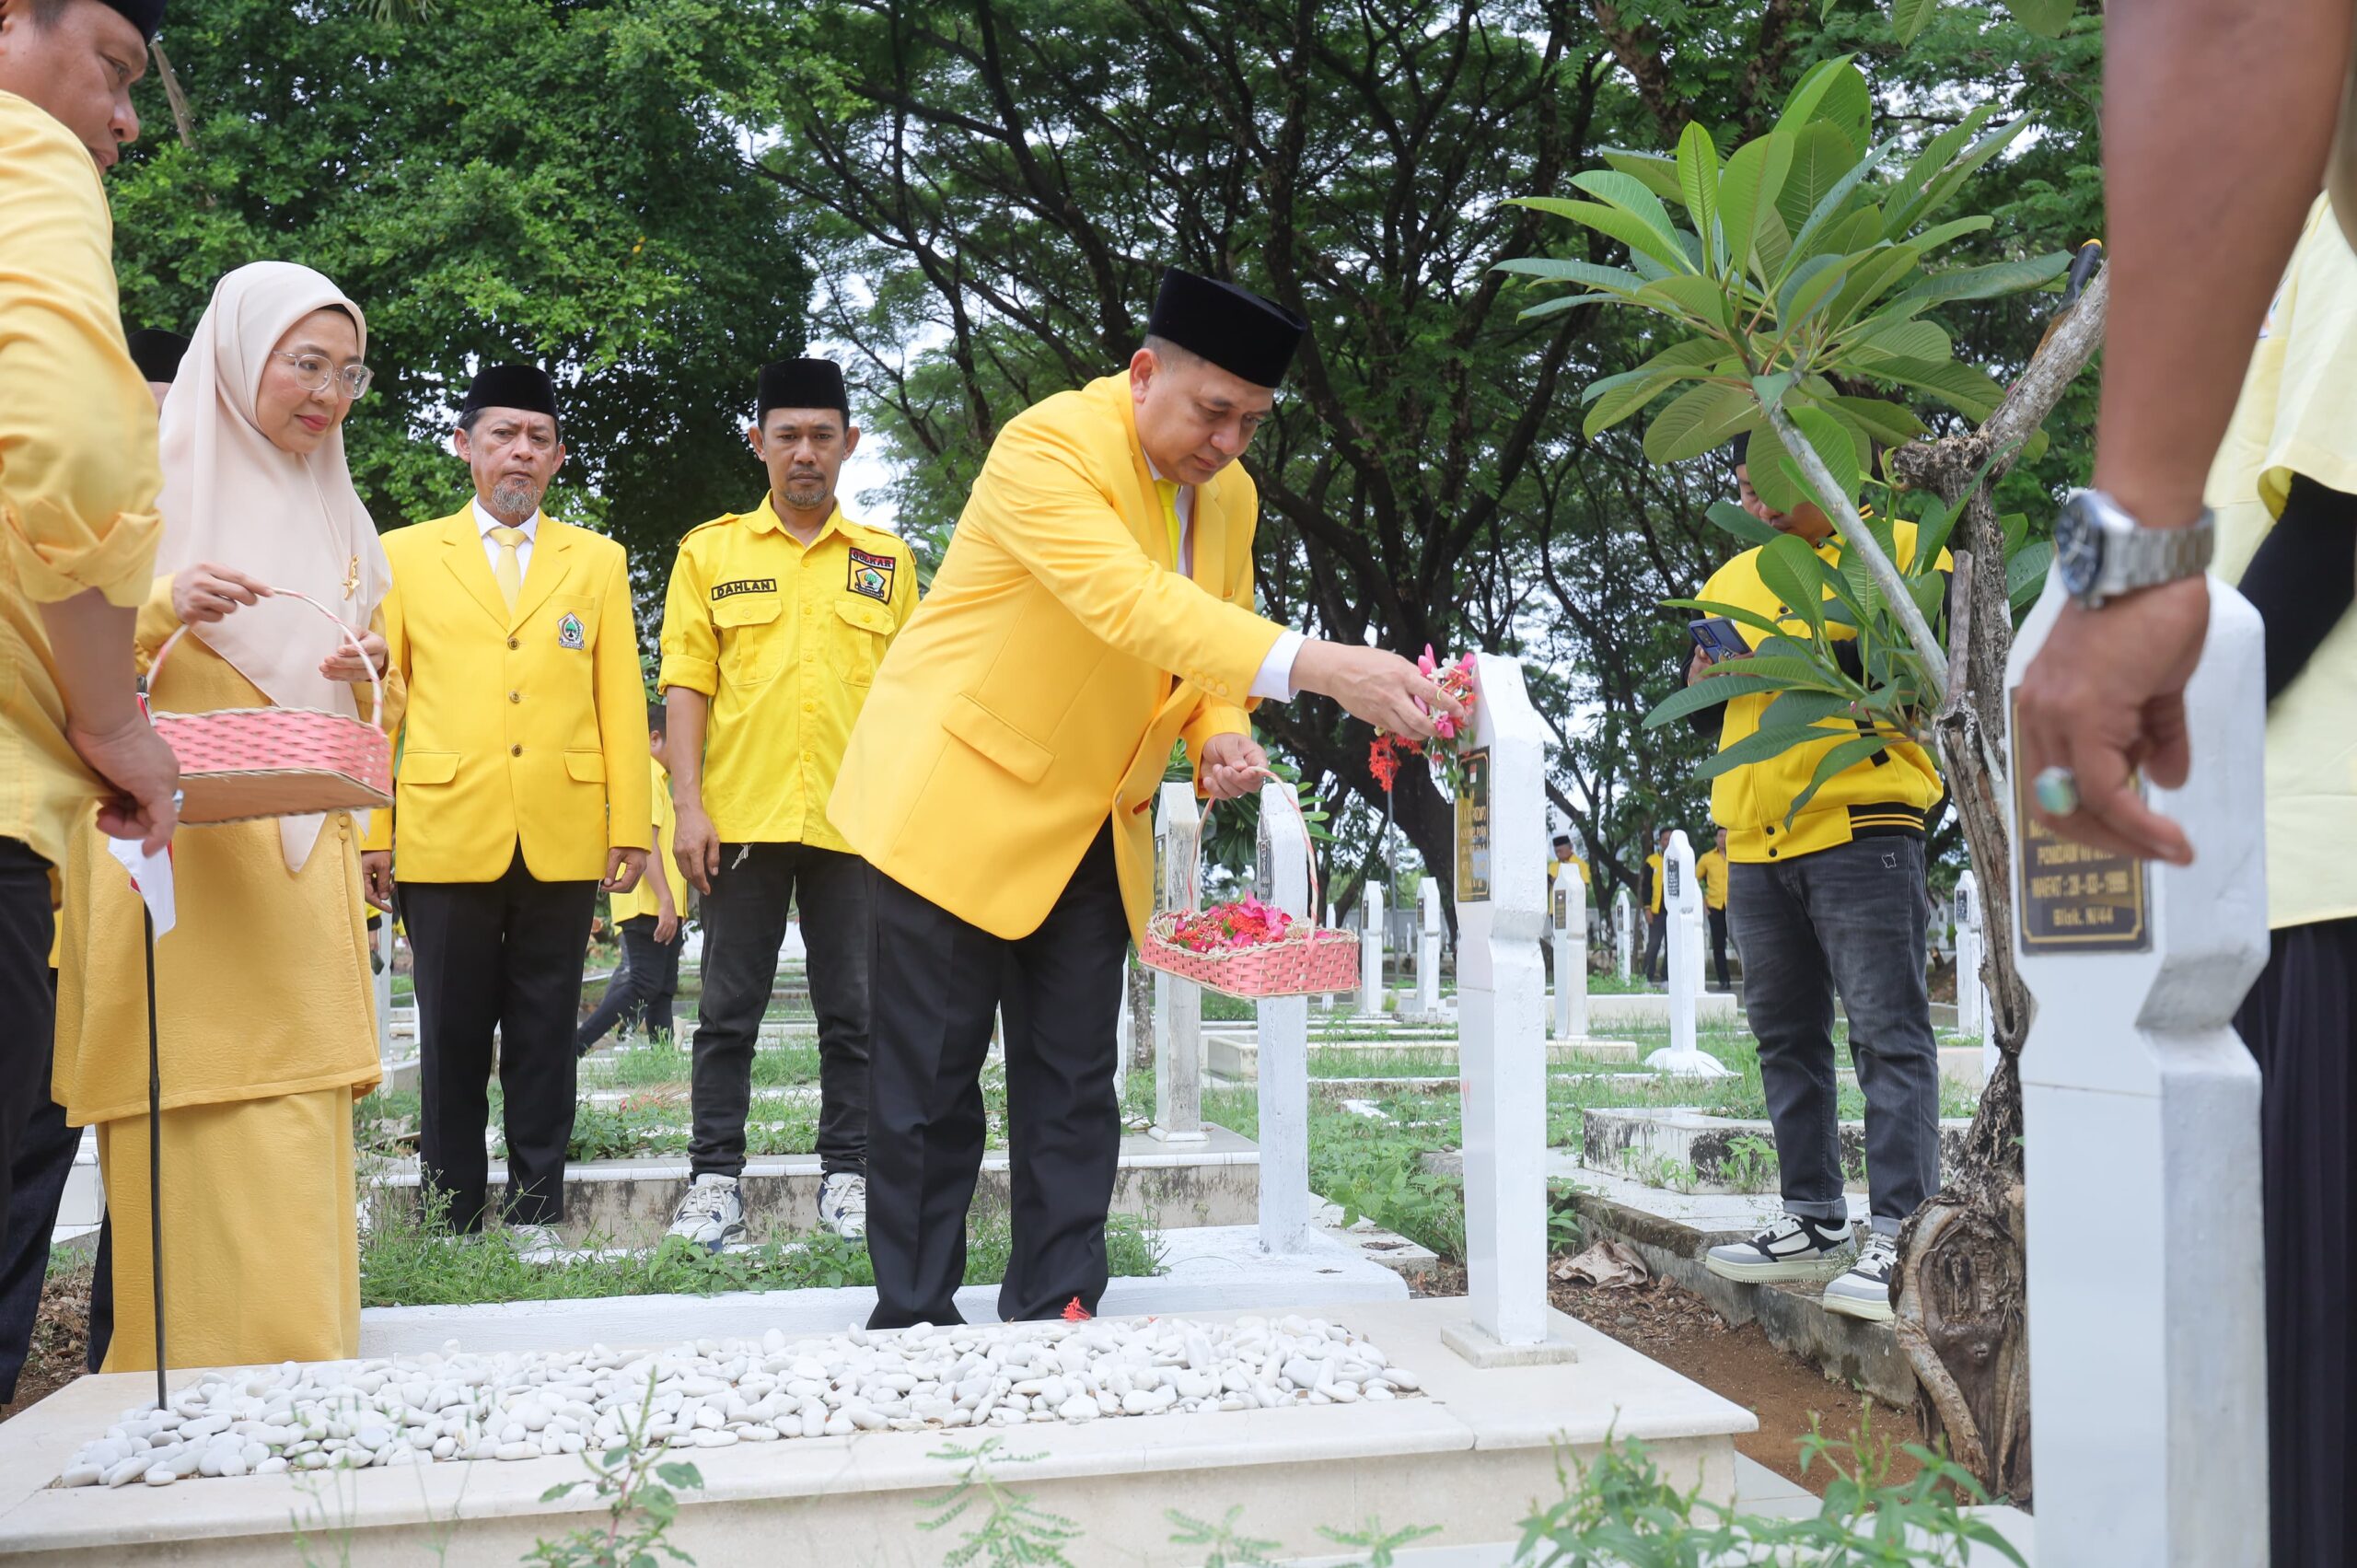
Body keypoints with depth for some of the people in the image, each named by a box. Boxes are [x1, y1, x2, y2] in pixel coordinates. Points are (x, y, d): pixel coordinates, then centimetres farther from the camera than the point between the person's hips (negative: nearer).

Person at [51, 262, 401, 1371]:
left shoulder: (339, 518, 20)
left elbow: (382, 693, 24)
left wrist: (366, 674, 2)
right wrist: (164, 607, -18)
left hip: (301, 870, 5)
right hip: (175, 856, -5)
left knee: (294, 1139, 2)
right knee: (191, 1137, -10)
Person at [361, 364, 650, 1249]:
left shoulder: (597, 560, 13)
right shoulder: (405, 555, 11)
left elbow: (621, 702, 7)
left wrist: (632, 826, 0)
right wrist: (370, 830, -1)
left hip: (564, 838, 1)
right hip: (446, 835, 0)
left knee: (544, 1037, 5)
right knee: (452, 1037, 4)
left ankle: (536, 1217, 13)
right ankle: (451, 1225, 13)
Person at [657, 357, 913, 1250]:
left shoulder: (887, 563, 11)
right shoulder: (711, 552, 8)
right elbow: (687, 685, 4)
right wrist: (689, 805, -5)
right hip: (741, 817, -1)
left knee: (854, 1011, 5)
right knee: (729, 1010, 5)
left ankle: (848, 1176, 15)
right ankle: (715, 1178, 13)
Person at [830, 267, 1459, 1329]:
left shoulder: (1230, 497, 5)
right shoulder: (1050, 446, -20)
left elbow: (1209, 637, 16)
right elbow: (1130, 602, -36)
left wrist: (1222, 734, -7)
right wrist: (1310, 665, -47)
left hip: (1090, 830, 7)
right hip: (959, 802, -7)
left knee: (1073, 1086, 7)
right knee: (931, 1084, 0)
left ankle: (1056, 1315, 15)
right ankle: (912, 1322, 12)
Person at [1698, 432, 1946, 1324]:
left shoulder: (1895, 546, 2)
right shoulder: (1732, 580, 20)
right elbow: (1701, 704, 24)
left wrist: (1832, 653, -15)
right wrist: (1711, 668, 1)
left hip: (1861, 828, -7)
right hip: (1756, 844, 7)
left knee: (1888, 1033, -9)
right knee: (1786, 1036, 10)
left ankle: (1901, 1233, -8)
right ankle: (1816, 1221, 19)